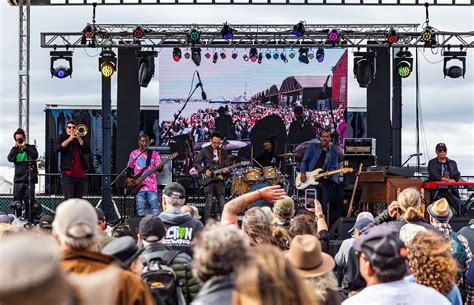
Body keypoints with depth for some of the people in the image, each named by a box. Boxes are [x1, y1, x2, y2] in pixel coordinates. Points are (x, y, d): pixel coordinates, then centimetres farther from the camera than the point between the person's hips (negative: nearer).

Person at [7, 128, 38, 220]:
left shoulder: (31, 148, 8)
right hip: (18, 180, 2)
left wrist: (25, 147, -9)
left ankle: (29, 222, -2)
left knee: (29, 202, -5)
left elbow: (35, 156, -11)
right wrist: (16, 147, -3)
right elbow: (10, 159, -3)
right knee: (17, 203, 0)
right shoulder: (14, 149, 14)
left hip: (29, 180, -2)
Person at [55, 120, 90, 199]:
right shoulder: (63, 137, 10)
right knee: (68, 199, -14)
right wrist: (70, 139, -9)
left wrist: (79, 138, -4)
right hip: (68, 174, -4)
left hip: (80, 175, 4)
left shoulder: (80, 138, 18)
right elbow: (57, 149, -8)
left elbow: (88, 151, 2)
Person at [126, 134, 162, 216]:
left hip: (152, 185, -1)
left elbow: (158, 168, 1)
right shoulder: (134, 154, 9)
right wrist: (128, 178, -2)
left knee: (155, 209, -6)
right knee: (141, 211, 0)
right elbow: (129, 168, 13)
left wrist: (160, 167, -22)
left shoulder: (154, 154, 7)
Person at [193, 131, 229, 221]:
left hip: (219, 180, 3)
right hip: (208, 180, -3)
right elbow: (196, 163, 1)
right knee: (209, 204, -6)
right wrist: (205, 170, -12)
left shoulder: (223, 152, 14)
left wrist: (226, 170, -6)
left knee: (222, 204, 1)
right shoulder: (205, 151, 2)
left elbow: (226, 165, 17)